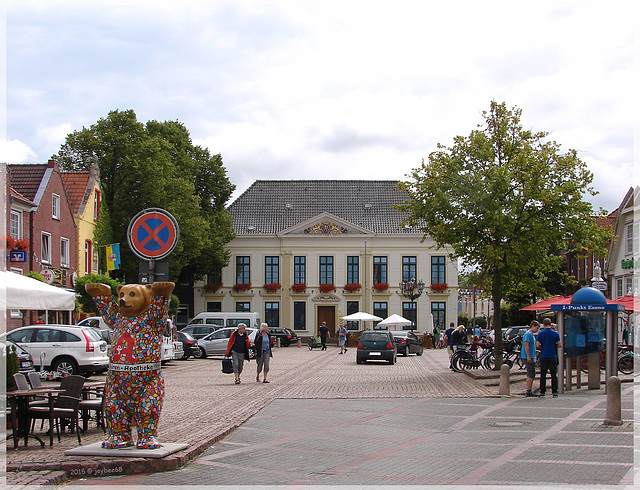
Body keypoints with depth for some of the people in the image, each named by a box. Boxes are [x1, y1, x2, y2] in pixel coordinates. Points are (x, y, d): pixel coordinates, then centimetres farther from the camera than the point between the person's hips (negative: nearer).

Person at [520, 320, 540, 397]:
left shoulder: (532, 335, 20)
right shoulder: (528, 334, -11)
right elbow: (526, 345, -19)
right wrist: (528, 357, -23)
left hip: (532, 357, 10)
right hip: (530, 357, -10)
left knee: (531, 375, 11)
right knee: (530, 374, -11)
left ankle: (529, 391, 13)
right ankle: (528, 391, -11)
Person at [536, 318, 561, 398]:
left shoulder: (540, 333, -3)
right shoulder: (555, 333, 0)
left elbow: (537, 345, -4)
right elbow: (560, 345, 1)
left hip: (543, 356, 0)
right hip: (553, 356, 0)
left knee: (543, 375, 5)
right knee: (554, 375, 4)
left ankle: (542, 392, 2)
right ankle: (554, 392, 1)